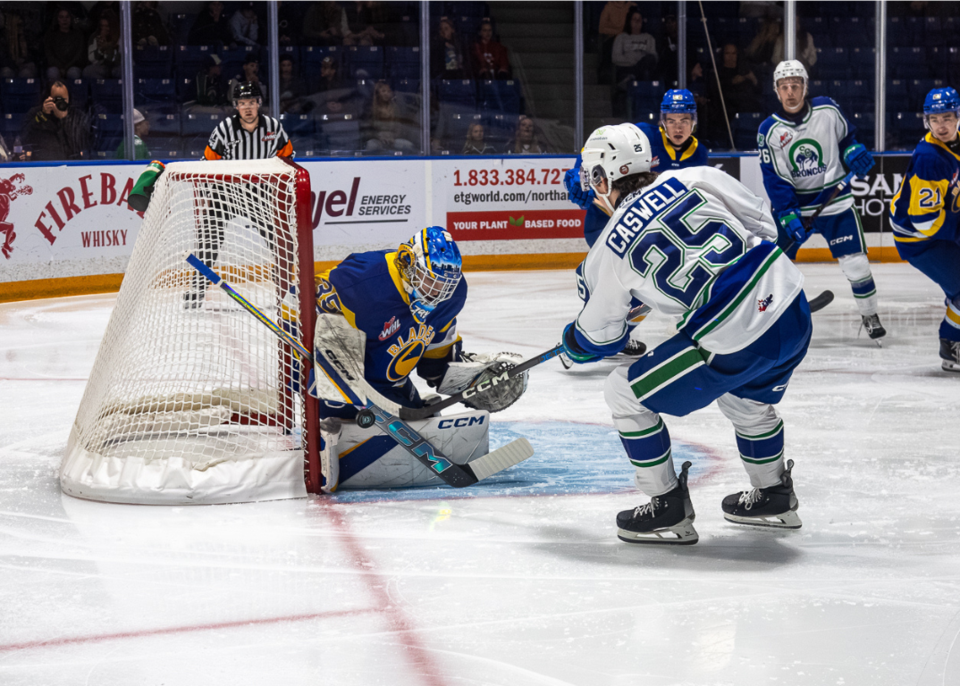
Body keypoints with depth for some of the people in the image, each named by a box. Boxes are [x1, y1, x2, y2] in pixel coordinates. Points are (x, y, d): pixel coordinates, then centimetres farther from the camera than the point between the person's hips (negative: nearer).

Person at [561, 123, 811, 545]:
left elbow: (598, 338, 14)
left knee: (624, 394, 10)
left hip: (732, 344, -6)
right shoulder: (695, 178, 6)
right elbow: (761, 220, 13)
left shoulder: (608, 252, 0)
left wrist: (573, 344, 37)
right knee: (746, 397, 35)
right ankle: (774, 497, 47)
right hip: (794, 310, 6)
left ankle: (669, 510, 15)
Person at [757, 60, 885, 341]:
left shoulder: (828, 110, -7)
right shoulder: (769, 130, -9)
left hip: (834, 200, 0)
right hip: (792, 204, 0)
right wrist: (788, 216, -21)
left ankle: (870, 315, 15)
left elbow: (846, 135, 12)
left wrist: (854, 152, -11)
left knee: (855, 263, -4)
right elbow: (773, 178, -12)